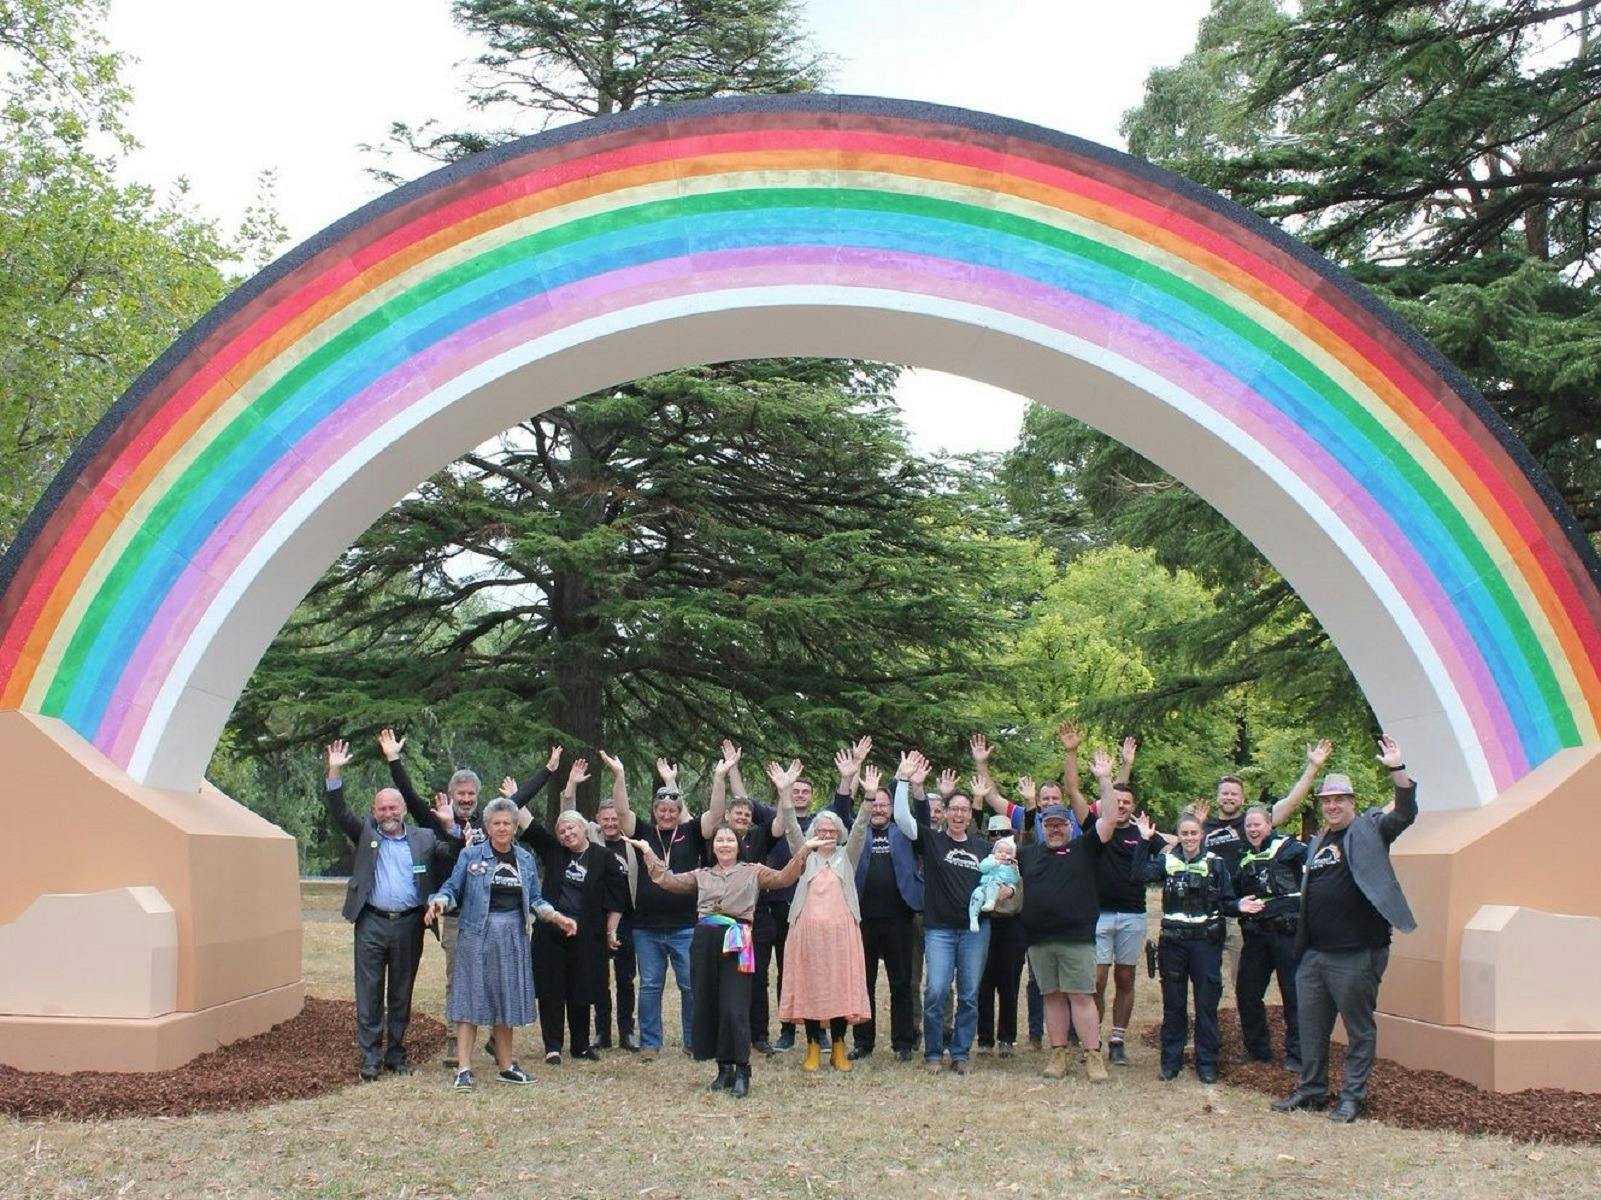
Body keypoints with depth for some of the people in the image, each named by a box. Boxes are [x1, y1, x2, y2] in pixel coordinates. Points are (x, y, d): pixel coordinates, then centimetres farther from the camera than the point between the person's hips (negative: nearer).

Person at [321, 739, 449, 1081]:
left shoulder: (423, 838, 9)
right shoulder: (365, 832, 7)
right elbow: (339, 812, -3)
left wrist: (449, 826, -9)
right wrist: (334, 772, -14)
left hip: (409, 925, 1)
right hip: (371, 924, -1)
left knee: (401, 994, 9)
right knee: (369, 993, 1)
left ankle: (396, 1055, 19)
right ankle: (370, 1059, 6)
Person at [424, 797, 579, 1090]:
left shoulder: (526, 860, 10)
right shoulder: (471, 855, 0)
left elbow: (535, 899, 13)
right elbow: (452, 888, -4)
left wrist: (557, 917, -2)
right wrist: (439, 902, -24)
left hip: (513, 936, 4)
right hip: (476, 933, -4)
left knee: (507, 998, 9)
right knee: (471, 997, -5)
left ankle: (506, 1065, 18)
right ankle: (464, 1068, -4)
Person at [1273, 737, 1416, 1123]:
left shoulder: (1368, 831, -3)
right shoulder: (1317, 842, 17)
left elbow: (1405, 814, -21)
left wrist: (1397, 770, -32)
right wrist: (1301, 945, 21)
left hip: (1356, 955, -7)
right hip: (1314, 954, 7)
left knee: (1359, 1028, 3)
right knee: (1311, 1026, 13)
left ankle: (1353, 1096, 11)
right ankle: (1311, 1089, 25)